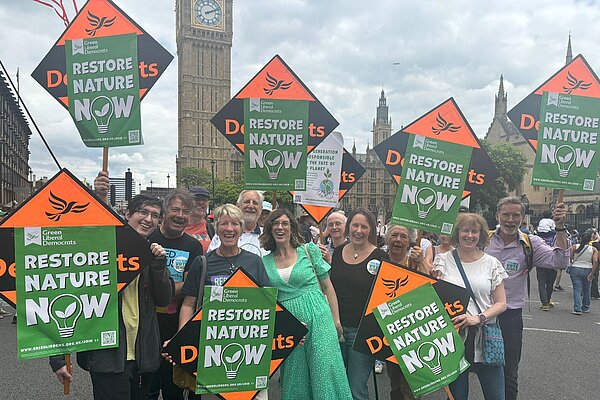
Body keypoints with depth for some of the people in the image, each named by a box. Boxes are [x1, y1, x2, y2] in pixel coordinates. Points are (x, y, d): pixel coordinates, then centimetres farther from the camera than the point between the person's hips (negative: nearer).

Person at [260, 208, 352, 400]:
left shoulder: (309, 250, 1)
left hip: (318, 319, -2)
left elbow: (327, 287, 4)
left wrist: (336, 321, 1)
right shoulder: (265, 261, 6)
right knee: (294, 379, 9)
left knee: (324, 371, -4)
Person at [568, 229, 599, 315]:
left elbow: (570, 258, -10)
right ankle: (585, 308, 31)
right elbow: (595, 261, -14)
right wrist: (592, 274, -11)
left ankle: (577, 309, -7)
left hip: (575, 269, -1)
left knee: (577, 289, 2)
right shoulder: (593, 249, -5)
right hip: (587, 270, 1)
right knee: (586, 290, 18)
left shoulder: (574, 247, -6)